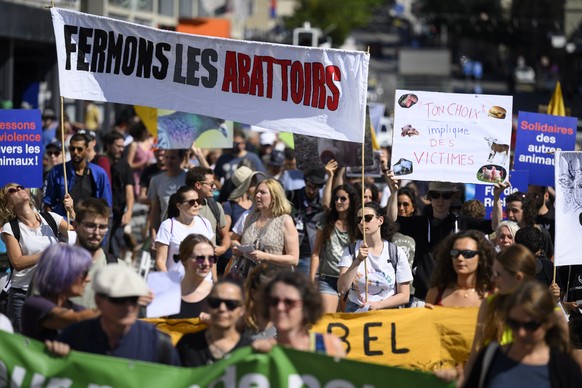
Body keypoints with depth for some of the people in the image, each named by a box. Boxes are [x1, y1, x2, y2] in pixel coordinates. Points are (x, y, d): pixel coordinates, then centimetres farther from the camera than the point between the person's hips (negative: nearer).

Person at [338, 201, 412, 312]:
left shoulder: (397, 253, 3)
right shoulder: (351, 251, 7)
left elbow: (404, 296, 3)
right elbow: (342, 289, -6)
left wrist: (377, 305, -11)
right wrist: (357, 261, -15)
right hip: (355, 312, 0)